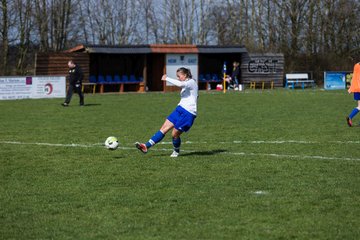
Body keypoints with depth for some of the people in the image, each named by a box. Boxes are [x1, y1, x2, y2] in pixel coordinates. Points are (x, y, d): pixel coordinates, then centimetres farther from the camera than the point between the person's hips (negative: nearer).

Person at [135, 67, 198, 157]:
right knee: (164, 128, 0)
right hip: (180, 109, 9)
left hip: (188, 113, -9)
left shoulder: (192, 82, -9)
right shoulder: (186, 84, 20)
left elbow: (180, 84, -29)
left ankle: (176, 151, 22)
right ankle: (146, 146, -6)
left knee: (175, 134, -6)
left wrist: (167, 78, -24)